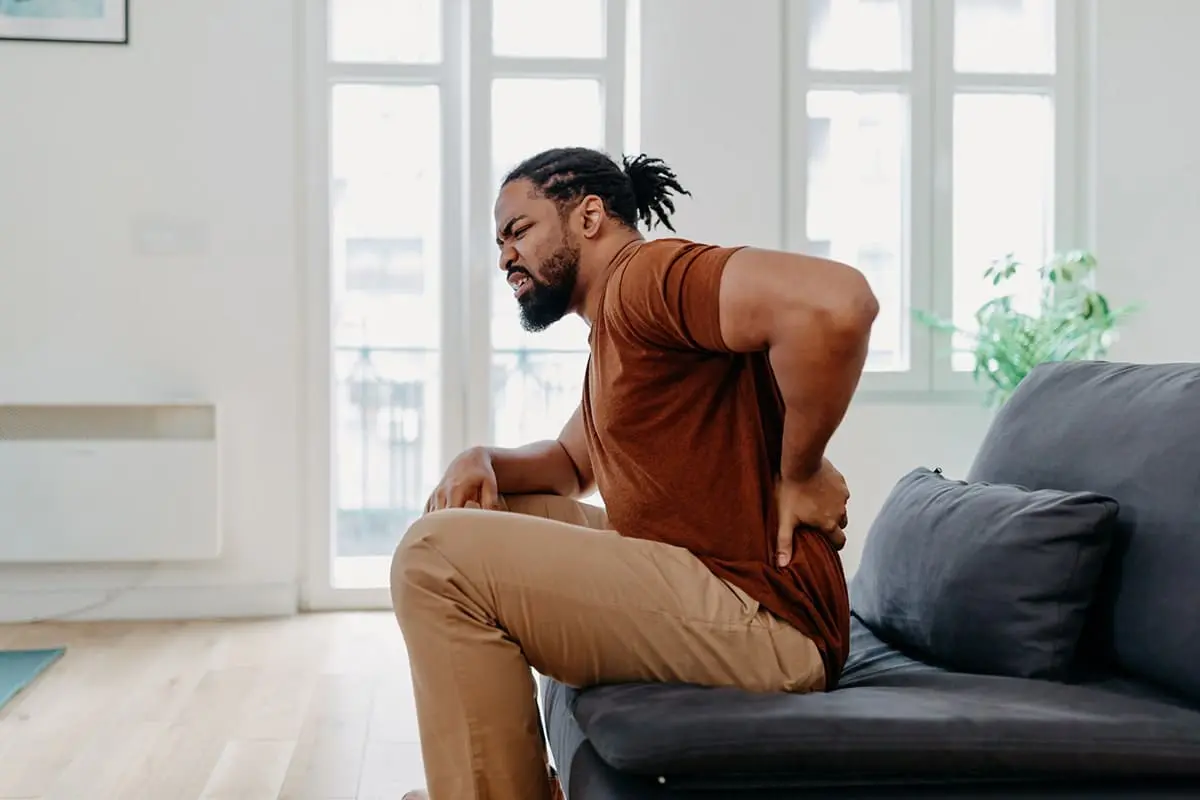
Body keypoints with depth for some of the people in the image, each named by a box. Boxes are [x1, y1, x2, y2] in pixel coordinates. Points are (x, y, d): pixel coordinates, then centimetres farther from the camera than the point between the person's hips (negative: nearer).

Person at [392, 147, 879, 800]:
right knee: (486, 518, 21)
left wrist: (800, 472, -18)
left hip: (761, 620, -11)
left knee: (439, 554, -17)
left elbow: (835, 302, -29)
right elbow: (571, 461, 30)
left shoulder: (649, 273, -12)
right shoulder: (613, 330, 22)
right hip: (699, 583, 11)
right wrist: (483, 463, 8)